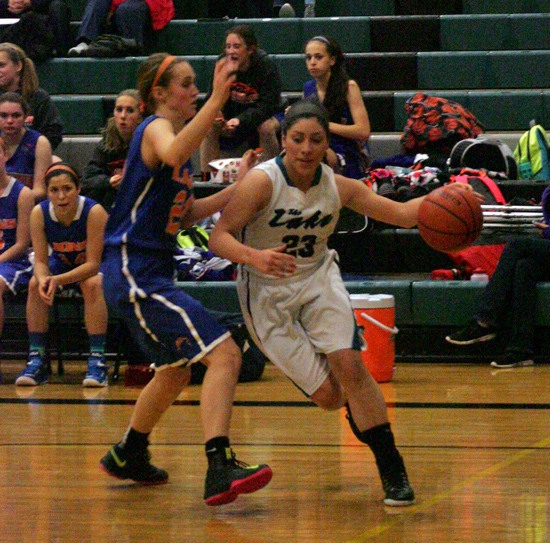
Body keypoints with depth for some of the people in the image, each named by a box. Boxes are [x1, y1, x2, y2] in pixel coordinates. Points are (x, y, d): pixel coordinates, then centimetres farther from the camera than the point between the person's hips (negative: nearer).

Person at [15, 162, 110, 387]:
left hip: (93, 268, -3)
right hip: (61, 263, 3)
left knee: (93, 284, -35)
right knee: (35, 284, -25)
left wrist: (58, 280, -42)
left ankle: (97, 360, -33)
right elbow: (41, 261, -14)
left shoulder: (94, 212, -29)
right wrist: (43, 279, -39)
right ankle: (36, 358, -22)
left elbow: (93, 264, -28)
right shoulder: (39, 213, -19)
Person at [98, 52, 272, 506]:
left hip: (147, 274, 11)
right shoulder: (156, 129, -10)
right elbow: (173, 154, -38)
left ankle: (128, 456, 46)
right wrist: (217, 101, -45)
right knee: (224, 355, -21)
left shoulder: (168, 132, 18)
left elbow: (185, 214, 23)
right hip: (135, 274, -11)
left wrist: (238, 186, 15)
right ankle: (220, 468, -32)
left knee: (175, 371, 28)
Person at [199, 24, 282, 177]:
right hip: (233, 115, 3)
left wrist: (241, 120, -41)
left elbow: (267, 106, -26)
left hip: (264, 116, -3)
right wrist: (216, 113, -32)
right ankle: (206, 176, -15)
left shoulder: (266, 65, -23)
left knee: (266, 127, -36)